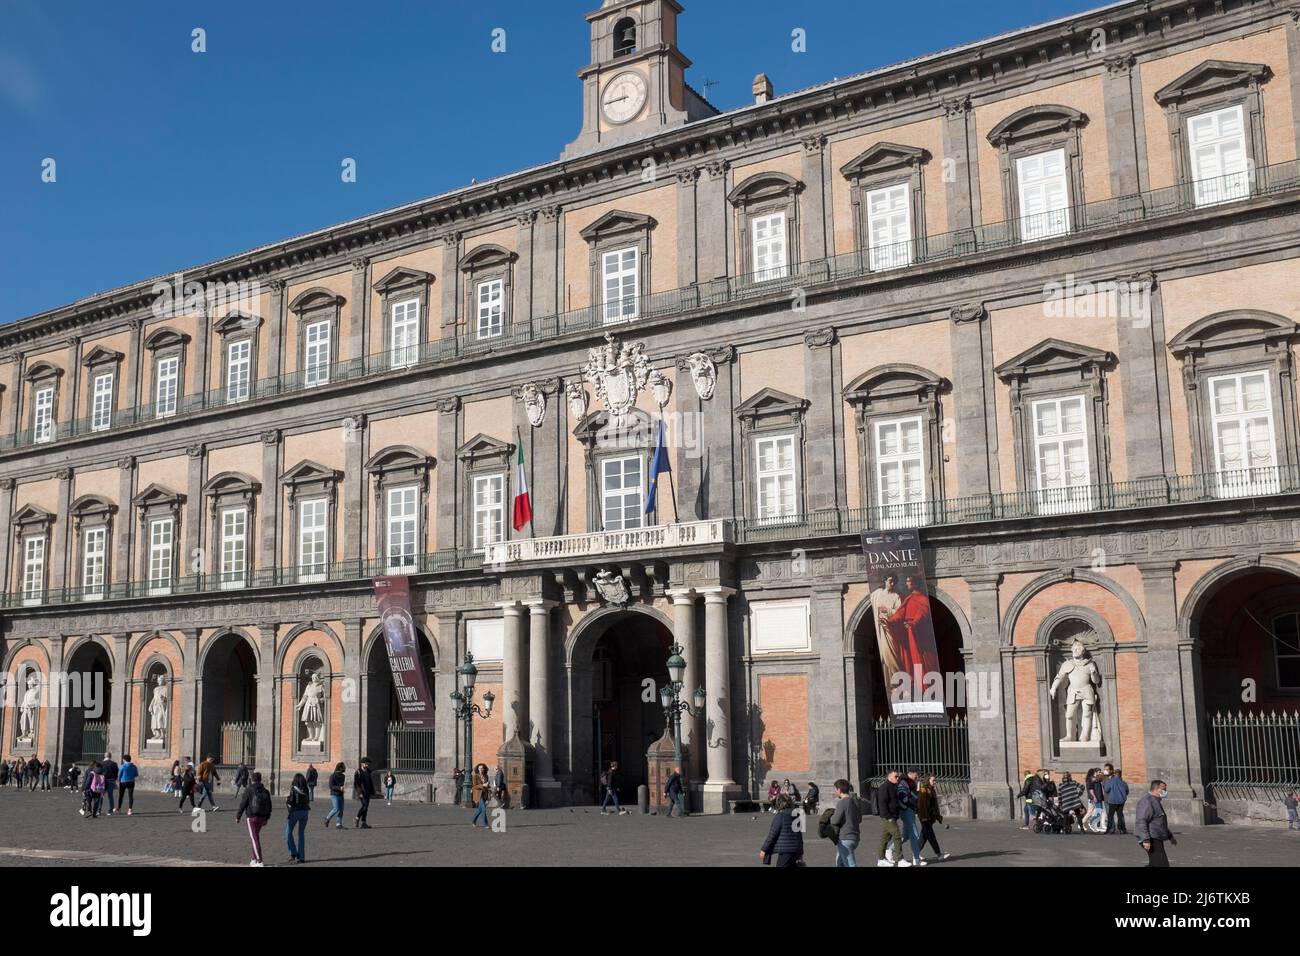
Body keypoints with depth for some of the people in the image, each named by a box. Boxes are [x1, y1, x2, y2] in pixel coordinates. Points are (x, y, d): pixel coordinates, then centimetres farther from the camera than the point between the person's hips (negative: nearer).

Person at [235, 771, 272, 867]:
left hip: (252, 817, -5)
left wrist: (238, 816, 1)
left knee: (254, 838, -4)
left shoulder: (249, 791, -9)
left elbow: (243, 804, -9)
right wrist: (266, 819, 20)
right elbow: (269, 807, 10)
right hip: (262, 818, 5)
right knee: (256, 837, 20)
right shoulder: (265, 791, 6)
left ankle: (259, 861, -10)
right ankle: (254, 859, 24)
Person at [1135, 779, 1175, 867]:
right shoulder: (1146, 801, -14)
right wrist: (1145, 839, -30)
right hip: (1151, 840, -11)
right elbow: (1140, 822, -23)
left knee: (1154, 865, 15)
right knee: (1162, 864, -13)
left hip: (1156, 838, 11)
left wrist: (1170, 836, 33)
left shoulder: (1156, 801, 21)